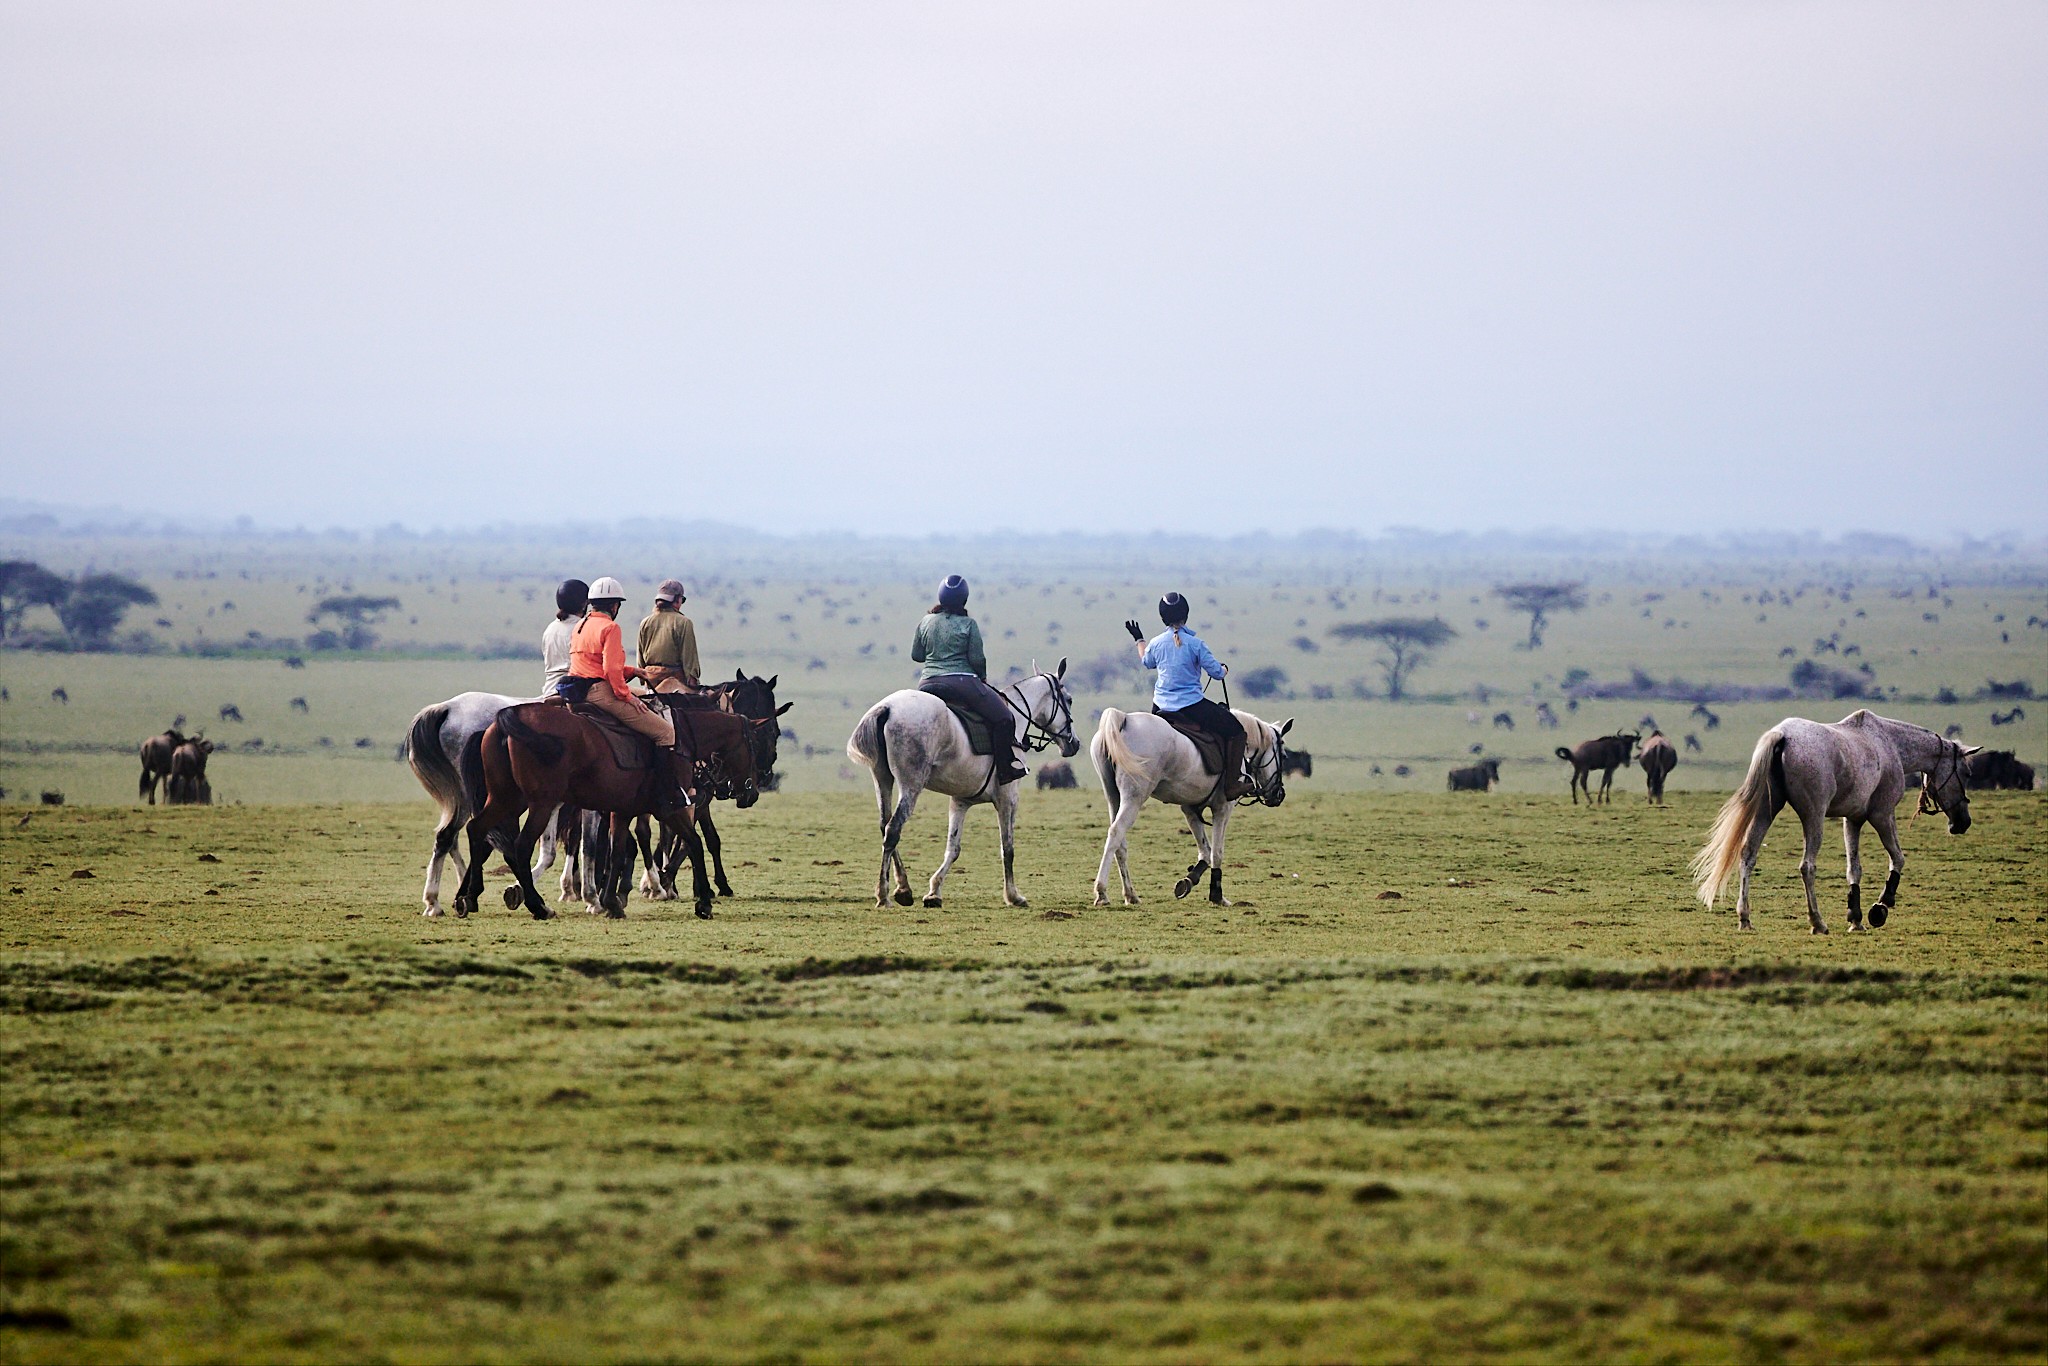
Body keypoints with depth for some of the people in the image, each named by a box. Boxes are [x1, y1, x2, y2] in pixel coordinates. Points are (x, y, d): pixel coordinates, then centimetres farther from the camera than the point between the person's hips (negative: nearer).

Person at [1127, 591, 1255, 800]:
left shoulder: (1156, 643, 0)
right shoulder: (1196, 644, -13)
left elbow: (1147, 662, 22)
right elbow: (1216, 672, -9)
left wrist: (1139, 640, 40)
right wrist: (1223, 669, 15)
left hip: (1161, 707, 5)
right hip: (1192, 705, -5)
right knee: (1235, 730, 6)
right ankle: (1231, 786, 1)